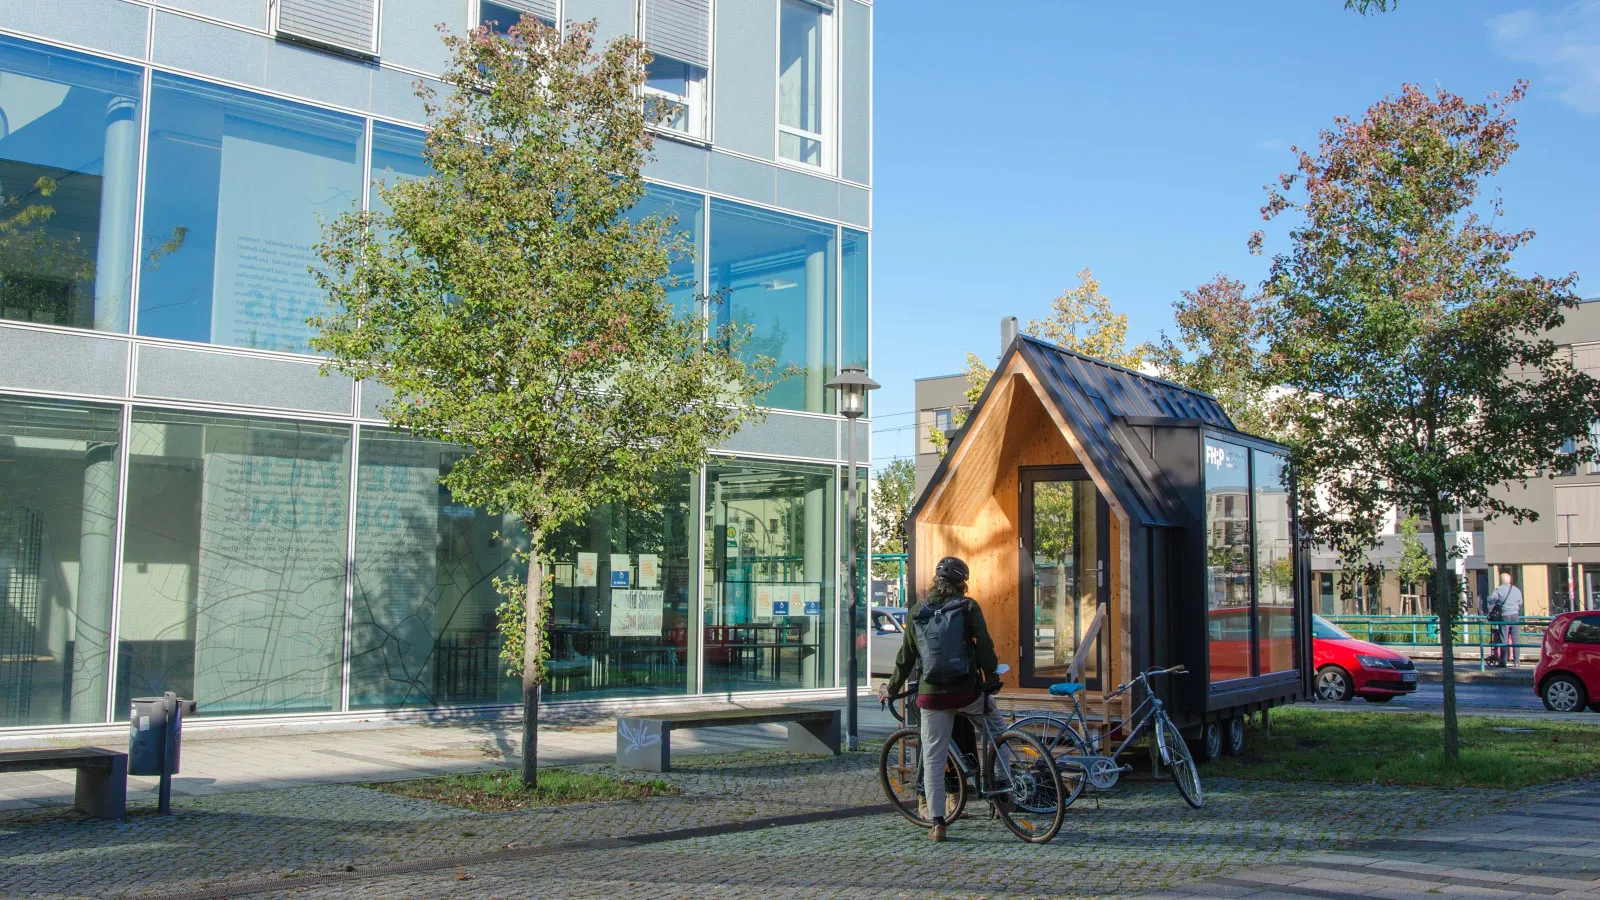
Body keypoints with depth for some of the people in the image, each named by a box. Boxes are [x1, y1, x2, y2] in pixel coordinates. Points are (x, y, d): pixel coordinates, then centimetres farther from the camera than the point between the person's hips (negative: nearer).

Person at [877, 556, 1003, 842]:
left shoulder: (918, 612, 6)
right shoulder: (968, 606, -2)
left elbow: (906, 656, 11)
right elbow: (984, 644, -9)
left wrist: (892, 688, 22)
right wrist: (991, 676, 1)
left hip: (931, 695, 2)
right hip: (967, 691, -1)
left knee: (933, 760, 7)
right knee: (998, 727, 27)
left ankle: (938, 823, 4)